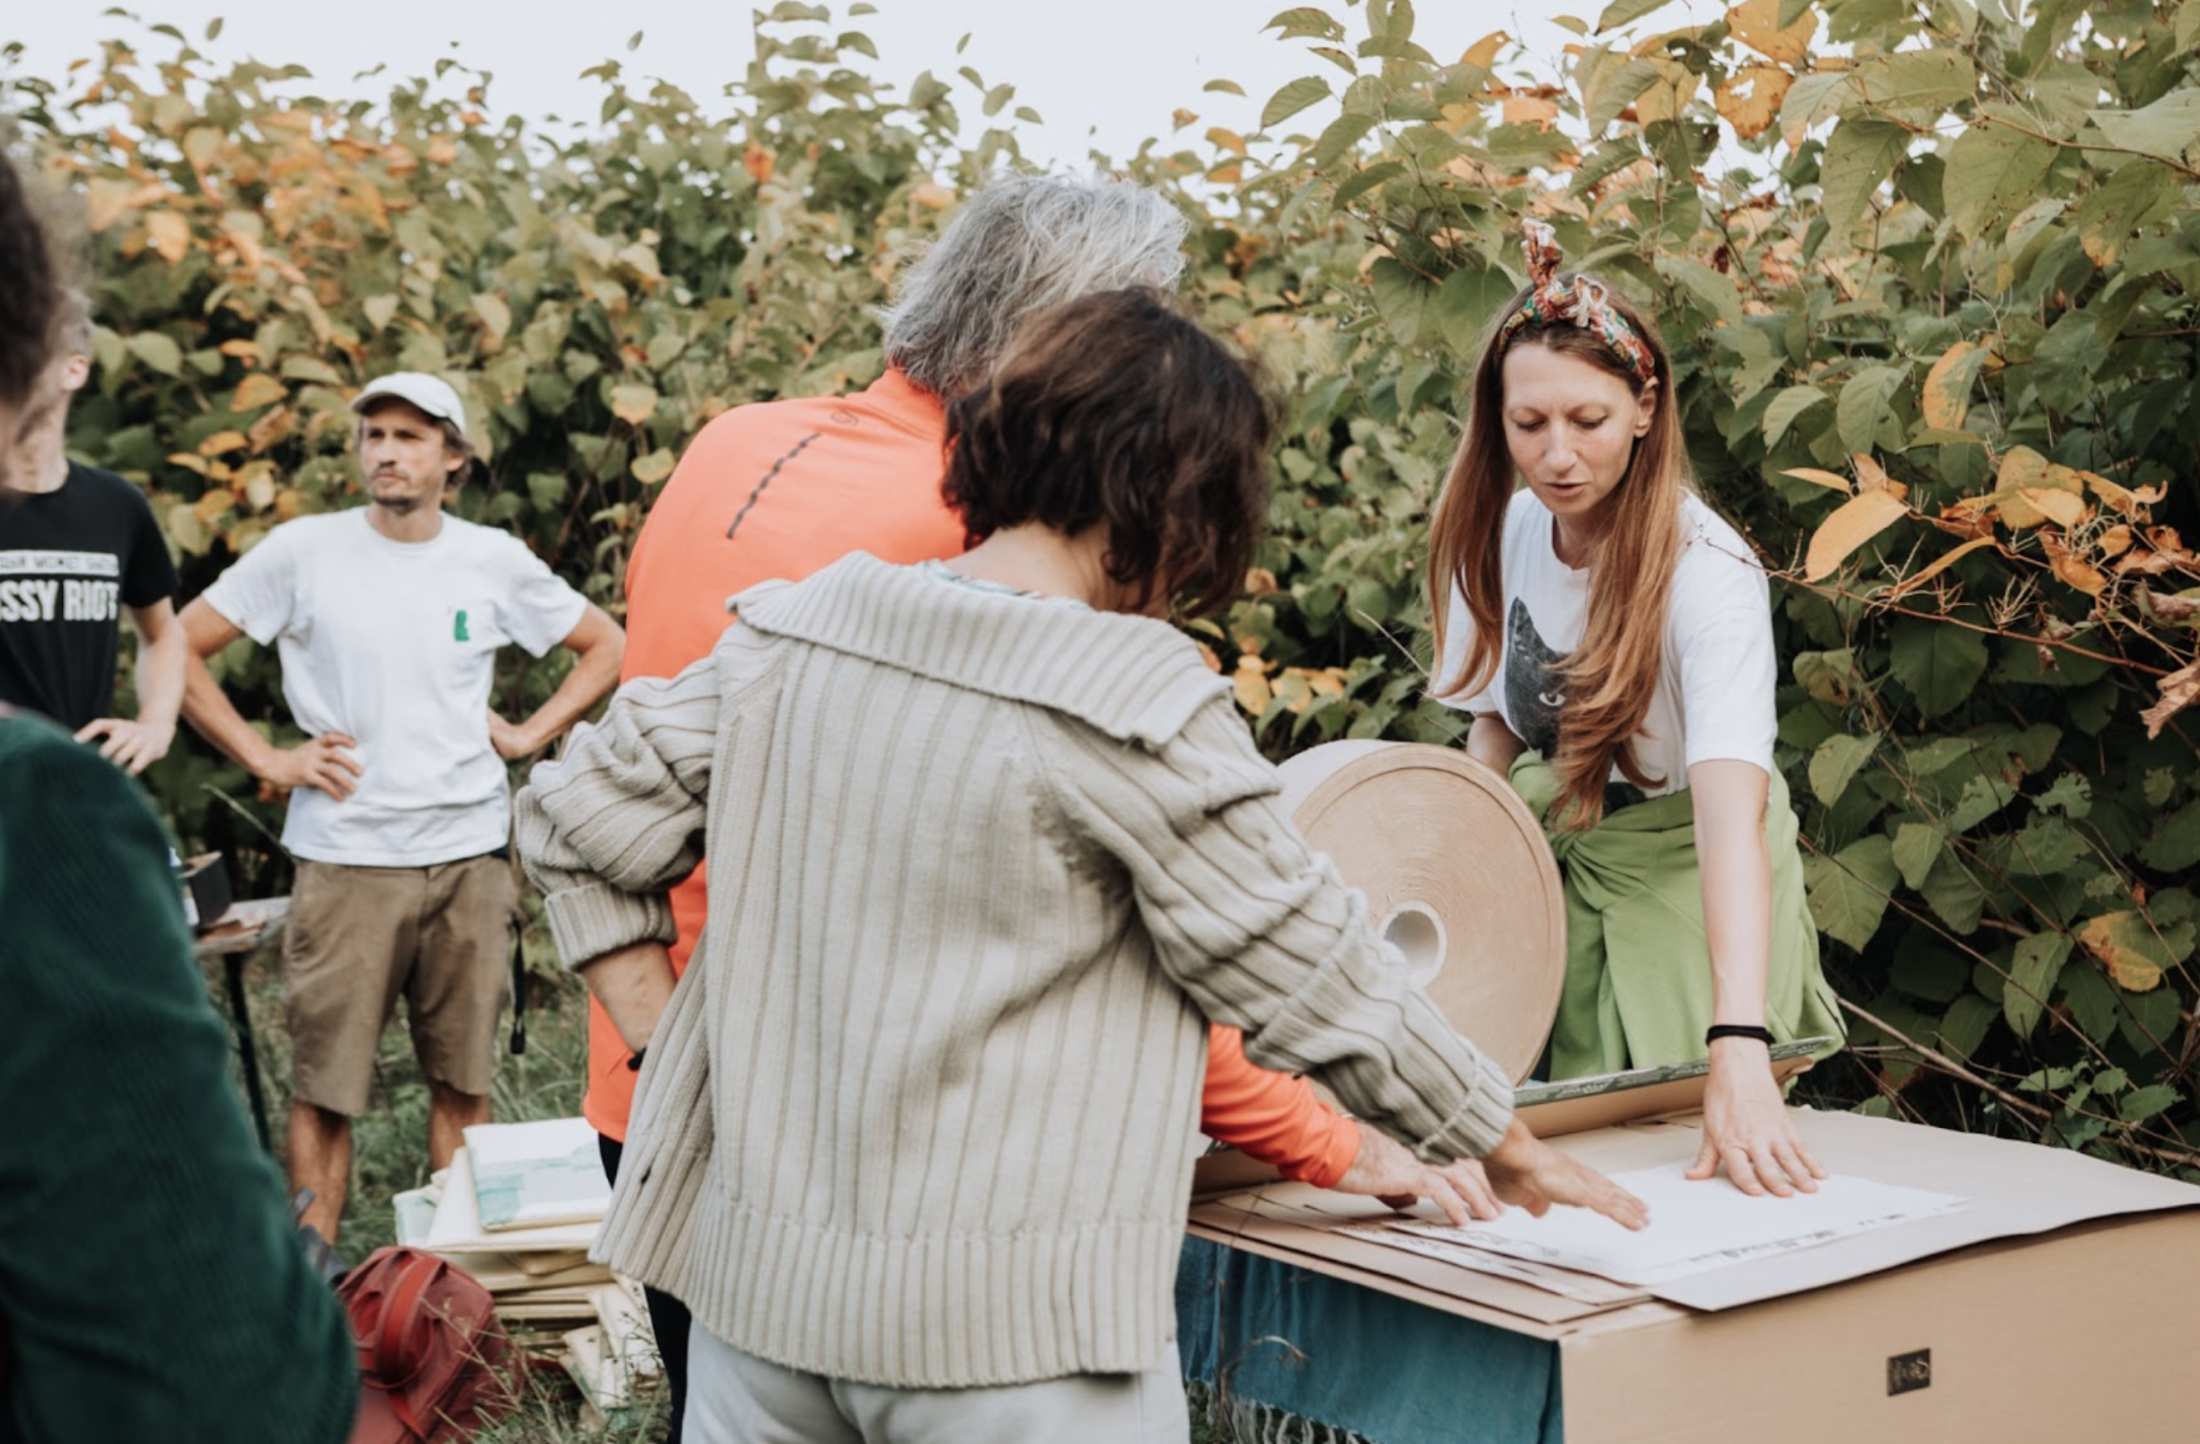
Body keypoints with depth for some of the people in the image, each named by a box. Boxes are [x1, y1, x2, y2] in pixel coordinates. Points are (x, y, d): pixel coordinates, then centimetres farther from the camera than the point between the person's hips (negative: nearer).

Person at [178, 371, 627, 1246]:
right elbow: (177, 647, 3)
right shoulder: (303, 551, -1)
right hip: (344, 860, -2)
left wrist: (531, 733, 6)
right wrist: (264, 757, -3)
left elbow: (605, 647, 18)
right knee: (324, 1084, 0)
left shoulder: (495, 562, 5)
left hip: (469, 856, 2)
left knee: (462, 1079, 9)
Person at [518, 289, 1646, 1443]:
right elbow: (1311, 978, -7)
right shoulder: (1136, 707, -14)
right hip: (1008, 1336, -5)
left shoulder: (788, 636, 1)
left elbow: (577, 816, 9)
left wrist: (662, 1045, 13)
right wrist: (1509, 1150, 7)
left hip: (758, 1283, 6)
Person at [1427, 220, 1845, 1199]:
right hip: (1552, 858, 5)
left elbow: (1732, 807, -43)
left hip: (1678, 867, -5)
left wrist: (1739, 1052, -54)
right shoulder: (1505, 529, -10)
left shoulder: (1704, 570, -29)